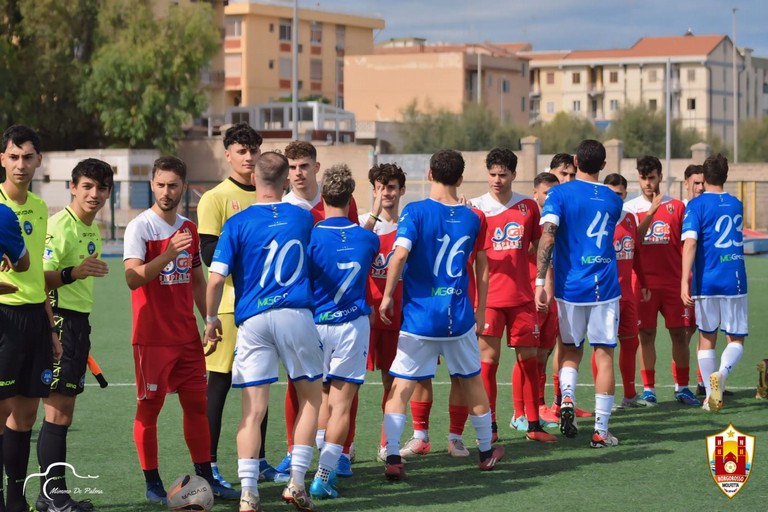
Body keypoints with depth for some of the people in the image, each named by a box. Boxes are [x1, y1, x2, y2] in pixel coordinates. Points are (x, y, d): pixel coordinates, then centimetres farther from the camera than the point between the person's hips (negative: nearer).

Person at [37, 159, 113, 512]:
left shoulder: (93, 230, 15)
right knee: (57, 412, -8)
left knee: (63, 412, 11)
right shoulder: (59, 226, -14)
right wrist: (73, 273, -35)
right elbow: (39, 279, -21)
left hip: (79, 322, 9)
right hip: (59, 320, -9)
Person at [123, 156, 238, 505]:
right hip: (152, 338, -6)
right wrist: (168, 254, -33)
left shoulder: (189, 229, 11)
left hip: (187, 336, 6)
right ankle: (152, 484, 6)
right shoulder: (140, 227, -9)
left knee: (197, 403, 7)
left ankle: (204, 477, 15)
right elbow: (133, 278, -22)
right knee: (149, 407, 0)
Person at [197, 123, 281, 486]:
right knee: (220, 382, -3)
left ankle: (258, 461, 19)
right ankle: (210, 464, 2)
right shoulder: (215, 198, -4)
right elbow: (209, 253, -11)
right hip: (230, 303, -6)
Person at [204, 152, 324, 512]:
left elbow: (216, 278, -6)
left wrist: (211, 318, 7)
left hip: (252, 320, -1)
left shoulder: (238, 223, -1)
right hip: (296, 315, 1)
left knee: (253, 410, 2)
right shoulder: (303, 218, 8)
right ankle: (296, 483, 11)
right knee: (311, 396, 16)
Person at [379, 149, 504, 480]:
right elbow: (483, 271, 10)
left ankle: (393, 459, -10)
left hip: (419, 316, -3)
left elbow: (399, 255, -21)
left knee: (401, 386, 1)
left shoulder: (415, 212, -8)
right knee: (472, 381, 19)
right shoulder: (472, 218, 3)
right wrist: (480, 314, 20)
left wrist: (388, 296, -8)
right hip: (459, 316, 3)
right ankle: (487, 452, 31)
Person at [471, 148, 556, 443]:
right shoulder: (477, 208, -2)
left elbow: (537, 247, 15)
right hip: (489, 296, -3)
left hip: (522, 296, 3)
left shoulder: (528, 206, 7)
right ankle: (489, 426, 3)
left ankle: (532, 424, 14)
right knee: (489, 358, -4)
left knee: (528, 357, 6)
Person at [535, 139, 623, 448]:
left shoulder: (559, 194, -3)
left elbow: (547, 237, -14)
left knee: (570, 349, 18)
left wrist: (540, 282, -15)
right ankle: (601, 431, 2)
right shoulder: (613, 200, 7)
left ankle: (567, 398, -8)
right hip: (604, 288, 1)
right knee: (604, 354, 3)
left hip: (570, 287, -1)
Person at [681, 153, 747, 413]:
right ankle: (721, 374, -22)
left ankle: (711, 396, 11)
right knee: (735, 339, 8)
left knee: (706, 338, 12)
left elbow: (690, 242, -17)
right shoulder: (736, 205, 10)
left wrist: (685, 281, -20)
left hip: (706, 282, -2)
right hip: (734, 282, 2)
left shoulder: (697, 205, -4)